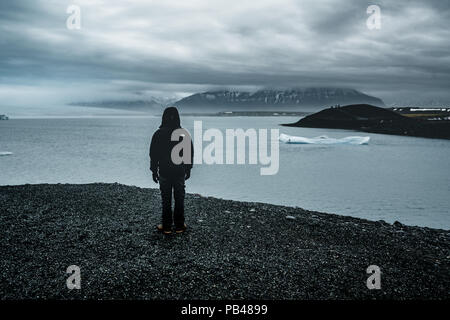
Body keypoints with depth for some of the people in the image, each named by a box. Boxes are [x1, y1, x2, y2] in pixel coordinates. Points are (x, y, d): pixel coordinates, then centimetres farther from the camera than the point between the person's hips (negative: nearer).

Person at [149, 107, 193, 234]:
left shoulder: (158, 134, -7)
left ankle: (167, 227, 11)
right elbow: (190, 153, 1)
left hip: (164, 172, -1)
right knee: (179, 199, 9)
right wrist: (188, 169, 12)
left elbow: (153, 154, -3)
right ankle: (179, 226, 15)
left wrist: (154, 171, 6)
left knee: (166, 200, 6)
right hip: (180, 171, 1)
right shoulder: (184, 134, -4)